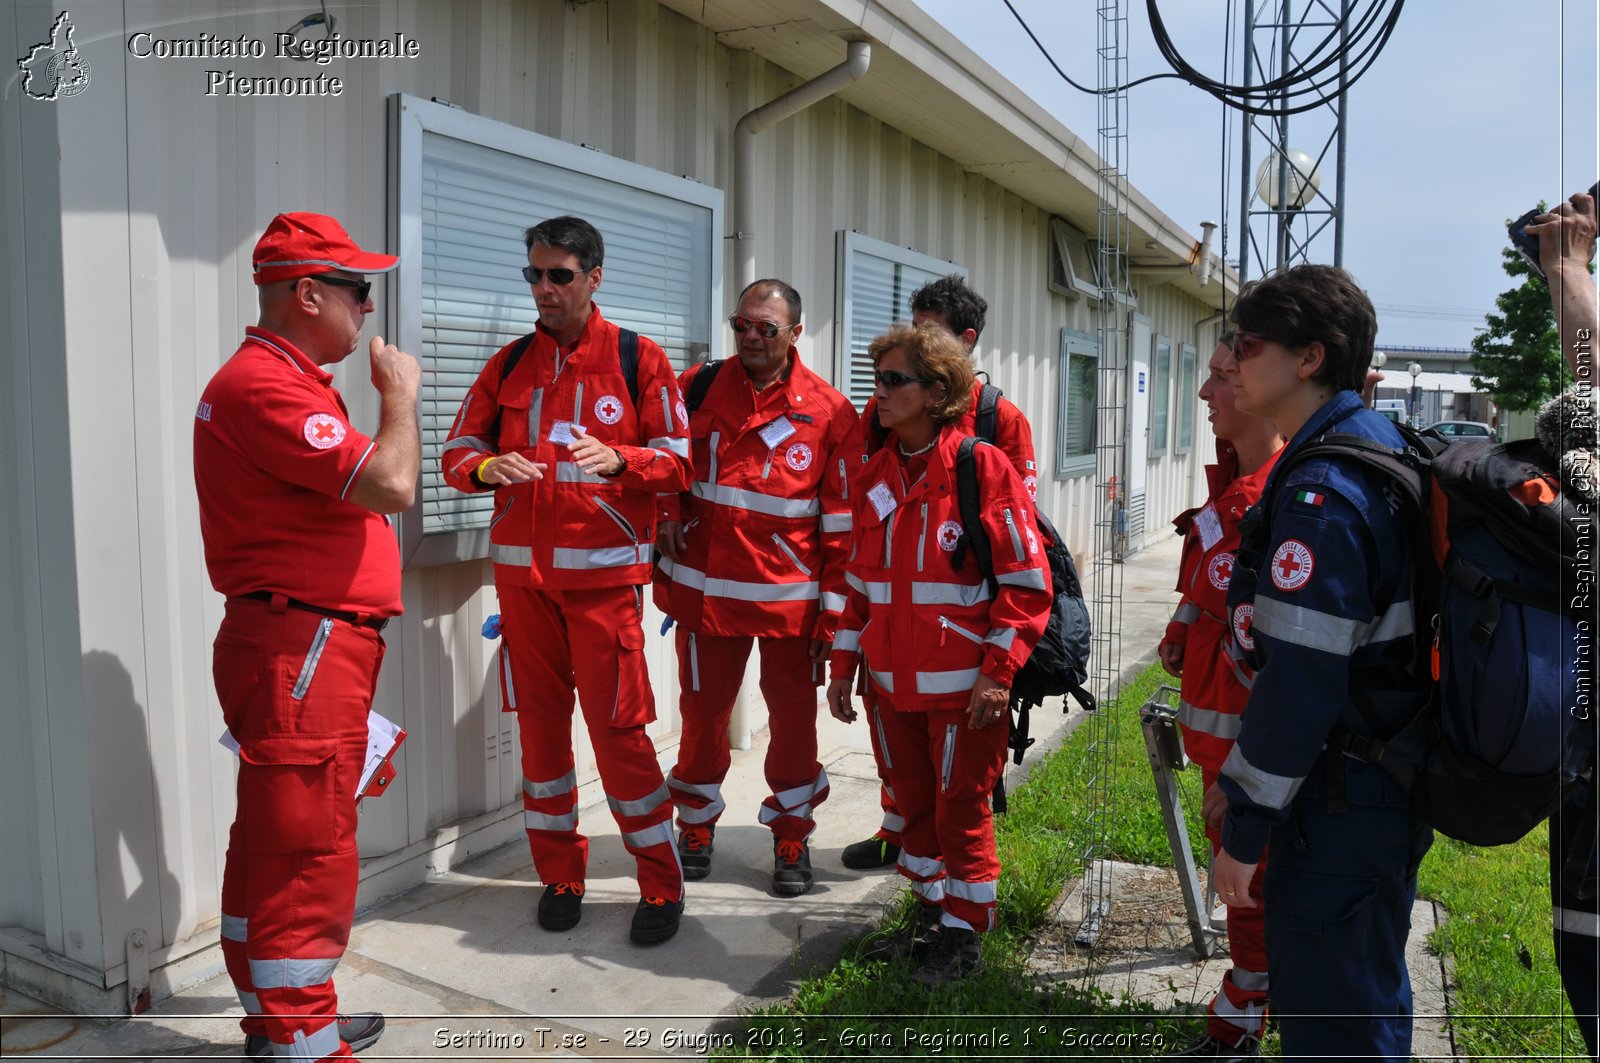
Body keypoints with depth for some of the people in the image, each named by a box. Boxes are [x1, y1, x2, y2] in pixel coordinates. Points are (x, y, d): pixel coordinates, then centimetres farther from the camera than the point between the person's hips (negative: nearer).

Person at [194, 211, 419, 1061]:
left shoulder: (284, 378, 18)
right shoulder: (266, 385, -17)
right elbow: (391, 486, -24)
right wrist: (400, 395, -9)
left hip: (308, 649, 11)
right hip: (303, 652, -11)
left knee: (273, 848, 18)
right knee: (307, 857, -5)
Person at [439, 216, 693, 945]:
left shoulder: (637, 359, 0)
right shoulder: (508, 364, 11)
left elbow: (678, 462, -3)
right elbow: (457, 452, 9)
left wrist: (619, 458, -23)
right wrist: (486, 467, -14)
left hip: (604, 572, -4)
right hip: (521, 570, 4)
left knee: (618, 726, -4)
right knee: (540, 722, 9)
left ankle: (661, 884, 11)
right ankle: (559, 874, 25)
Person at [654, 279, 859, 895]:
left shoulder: (828, 412, -4)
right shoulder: (696, 388, 1)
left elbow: (842, 520, -3)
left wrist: (834, 607, -5)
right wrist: (667, 524, 3)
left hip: (792, 594, -1)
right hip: (707, 587, 2)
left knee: (793, 717, 8)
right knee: (703, 711, 11)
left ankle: (791, 836, 26)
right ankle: (696, 825, 31)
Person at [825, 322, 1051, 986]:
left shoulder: (984, 467, -10)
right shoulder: (873, 475, 8)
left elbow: (1026, 581, -11)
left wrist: (998, 672, -15)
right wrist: (844, 664, 10)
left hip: (962, 684, -5)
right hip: (891, 682, 6)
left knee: (961, 809, 7)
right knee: (913, 802, 17)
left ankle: (965, 933, 26)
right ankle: (931, 909, 37)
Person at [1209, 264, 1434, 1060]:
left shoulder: (1319, 494, -23)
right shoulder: (1381, 444, 9)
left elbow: (1299, 683, -25)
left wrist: (1244, 830, -16)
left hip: (1343, 803, -10)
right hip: (1391, 779, 10)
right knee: (1367, 995, 25)